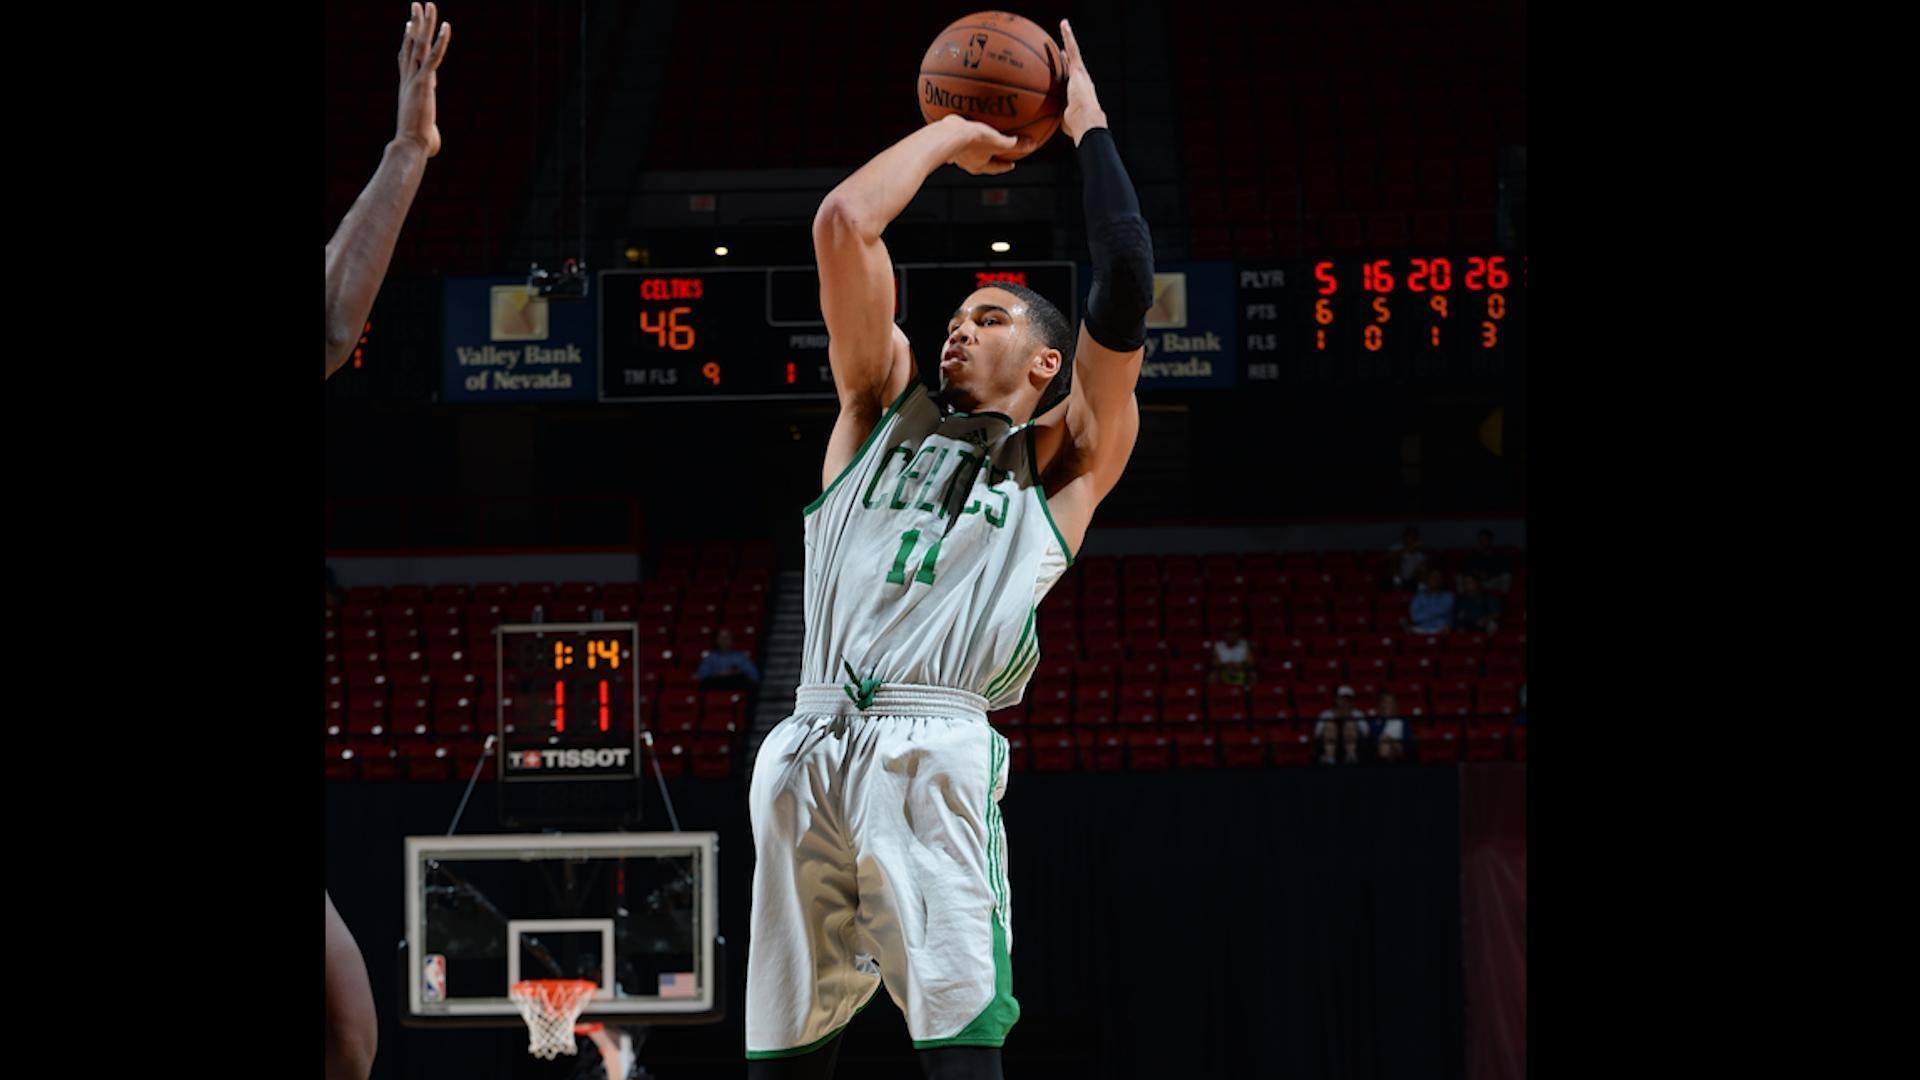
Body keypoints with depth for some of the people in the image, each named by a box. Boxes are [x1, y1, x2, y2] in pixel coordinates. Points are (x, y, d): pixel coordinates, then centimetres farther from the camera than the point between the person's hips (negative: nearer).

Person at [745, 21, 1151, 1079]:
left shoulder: (1061, 464, 18)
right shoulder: (884, 409, 26)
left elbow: (1125, 288, 7)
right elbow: (844, 224, 17)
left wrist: (1089, 126, 17)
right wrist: (947, 137, 27)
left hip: (933, 751, -3)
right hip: (807, 752, 3)